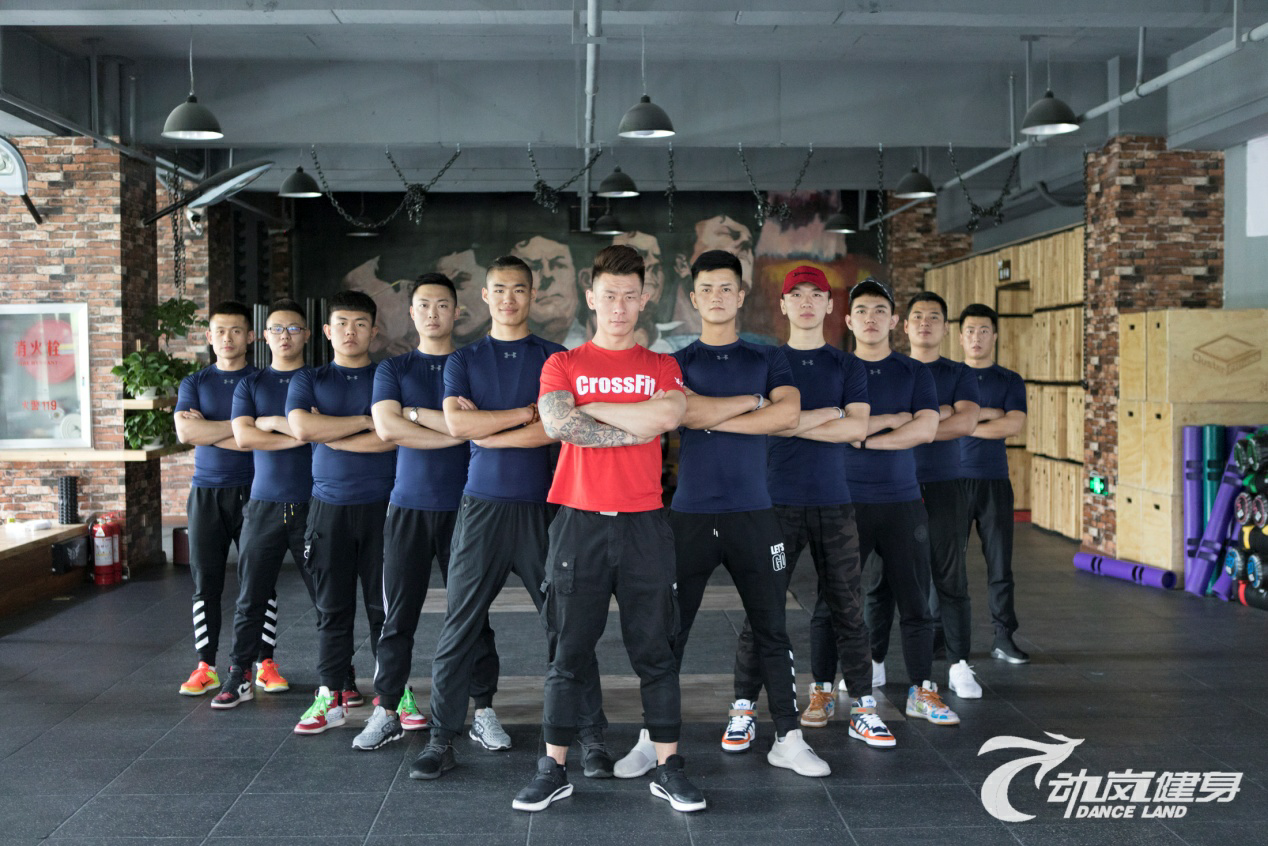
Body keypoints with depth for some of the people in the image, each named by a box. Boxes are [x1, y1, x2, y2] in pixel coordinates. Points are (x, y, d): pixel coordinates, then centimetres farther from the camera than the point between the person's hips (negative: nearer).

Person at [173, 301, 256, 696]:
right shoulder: (194, 383, 10)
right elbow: (185, 431, -7)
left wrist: (208, 431, -8)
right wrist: (238, 427, -11)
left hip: (252, 490, -2)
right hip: (206, 492, 2)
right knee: (205, 582, 3)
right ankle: (206, 667, 11)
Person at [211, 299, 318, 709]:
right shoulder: (251, 385, 12)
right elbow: (243, 436, -3)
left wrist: (273, 422, -7)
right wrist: (300, 434, -9)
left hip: (311, 502, -2)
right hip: (265, 502, 2)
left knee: (325, 591, 1)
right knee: (252, 594, 4)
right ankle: (239, 676, 13)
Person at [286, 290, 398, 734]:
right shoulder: (308, 381, 11)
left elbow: (394, 435, -11)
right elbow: (301, 427, -9)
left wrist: (329, 435, -7)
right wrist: (364, 421, -8)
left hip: (381, 504, -1)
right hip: (329, 505, 2)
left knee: (385, 603, 2)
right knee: (332, 606, 4)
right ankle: (333, 695, 11)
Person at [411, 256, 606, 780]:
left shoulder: (555, 358, 7)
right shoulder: (464, 361, 10)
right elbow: (457, 423, -7)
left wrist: (487, 433, -6)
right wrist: (527, 412, -7)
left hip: (542, 505, -1)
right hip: (482, 505, 1)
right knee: (461, 624, 2)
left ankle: (592, 738, 11)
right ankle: (442, 740, 12)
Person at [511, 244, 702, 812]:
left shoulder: (662, 367, 10)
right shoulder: (563, 365, 8)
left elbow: (668, 414, -12)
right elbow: (556, 423, -12)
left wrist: (589, 407, -8)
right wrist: (636, 429, -10)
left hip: (643, 524, 1)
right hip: (580, 522, -1)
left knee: (655, 651, 5)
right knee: (569, 653, 5)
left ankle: (668, 769, 15)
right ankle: (554, 770, 15)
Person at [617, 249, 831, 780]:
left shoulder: (767, 359, 11)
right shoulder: (676, 362, 8)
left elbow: (789, 413, -8)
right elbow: (684, 412, -13)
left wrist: (714, 418, -8)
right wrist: (753, 402, -5)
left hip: (753, 513, 1)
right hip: (691, 513, -1)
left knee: (771, 627, 5)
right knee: (670, 628, 3)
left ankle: (788, 739, 15)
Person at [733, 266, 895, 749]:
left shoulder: (847, 367, 11)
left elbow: (858, 426, -3)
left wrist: (791, 424, -7)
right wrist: (825, 415, -6)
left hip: (833, 501, 1)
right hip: (778, 501, -1)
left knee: (847, 605, 4)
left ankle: (862, 709, 13)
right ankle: (744, 707, 7)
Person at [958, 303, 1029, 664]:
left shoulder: (1010, 381, 8)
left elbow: (1015, 424, -8)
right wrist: (988, 413, -7)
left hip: (994, 482, 1)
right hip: (953, 480, -1)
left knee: (1000, 563, 2)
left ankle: (1003, 638, 10)